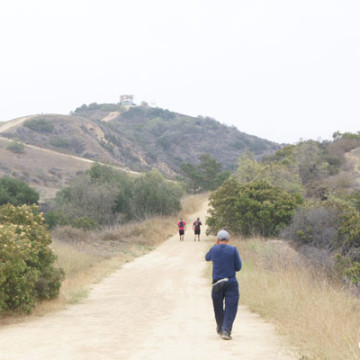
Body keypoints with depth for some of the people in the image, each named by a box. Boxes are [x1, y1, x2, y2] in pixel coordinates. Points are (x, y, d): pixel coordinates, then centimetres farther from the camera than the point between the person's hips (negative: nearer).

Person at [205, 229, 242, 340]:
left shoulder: (214, 250, 0)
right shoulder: (233, 250, -5)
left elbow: (207, 257, 23)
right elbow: (238, 267, -1)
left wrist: (216, 245, 25)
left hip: (217, 283, 2)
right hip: (231, 282, -2)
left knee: (218, 307, 17)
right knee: (230, 308, -1)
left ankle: (220, 329, 32)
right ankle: (226, 330, -14)